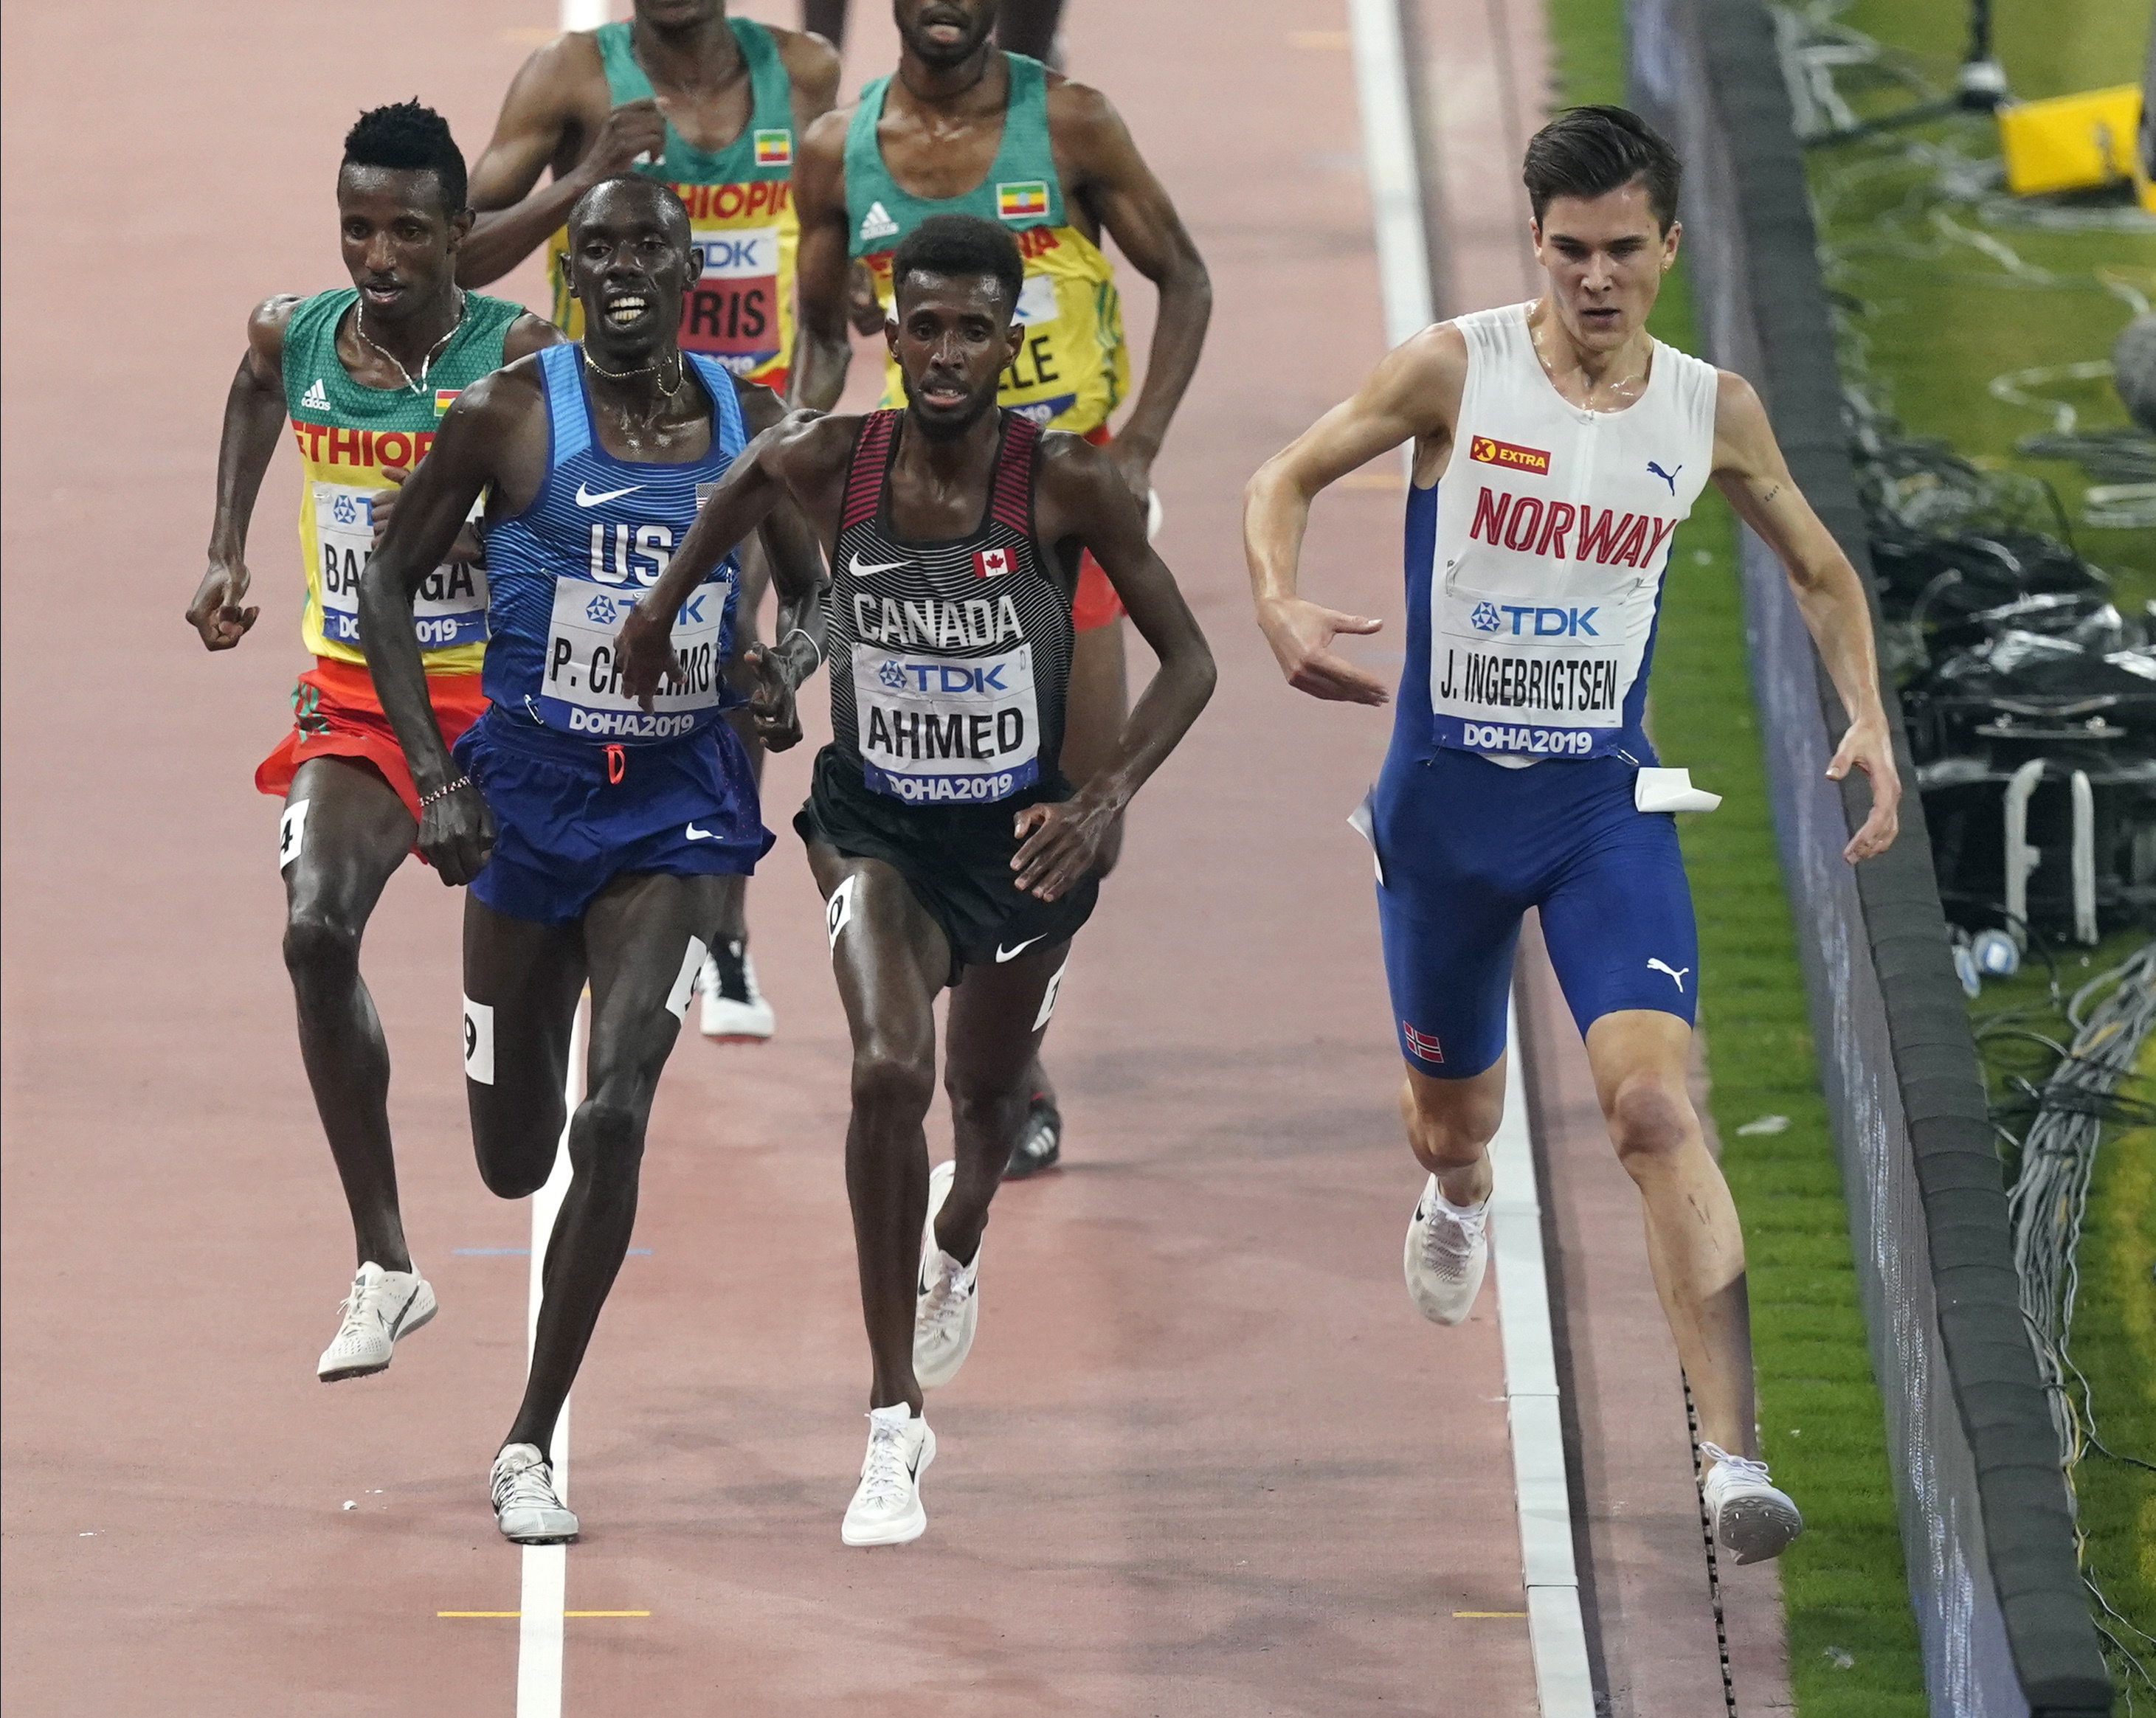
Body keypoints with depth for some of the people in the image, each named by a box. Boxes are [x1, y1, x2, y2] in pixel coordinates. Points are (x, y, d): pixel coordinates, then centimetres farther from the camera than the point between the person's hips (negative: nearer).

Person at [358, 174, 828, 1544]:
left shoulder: (749, 425, 0)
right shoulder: (509, 417, -8)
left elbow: (810, 584, 15)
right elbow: (390, 587, -1)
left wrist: (789, 665, -8)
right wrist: (437, 780, -10)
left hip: (680, 806, 0)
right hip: (531, 794, 0)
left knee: (614, 1118, -16)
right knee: (513, 1158, 9)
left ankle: (531, 1444, -4)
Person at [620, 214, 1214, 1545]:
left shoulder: (1070, 484, -22)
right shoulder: (827, 464, -16)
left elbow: (1189, 661, -15)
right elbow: (749, 479, 10)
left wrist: (1107, 803, -28)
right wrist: (666, 604, 21)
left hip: (1023, 835, 1)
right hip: (878, 824, -1)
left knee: (988, 1098, 22)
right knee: (889, 1070, -25)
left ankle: (958, 1237, 63)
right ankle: (896, 1422, -17)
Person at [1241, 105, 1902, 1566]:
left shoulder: (1712, 412, -2)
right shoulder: (1455, 373, -9)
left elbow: (1822, 572, 14)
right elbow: (1285, 483, 2)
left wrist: (1869, 723, -1)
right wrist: (1281, 609, -19)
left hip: (1605, 802, 0)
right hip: (1446, 791, 0)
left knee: (1655, 1105, -19)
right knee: (1453, 1110, 17)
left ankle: (1735, 1457, -23)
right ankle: (1458, 1199, 59)